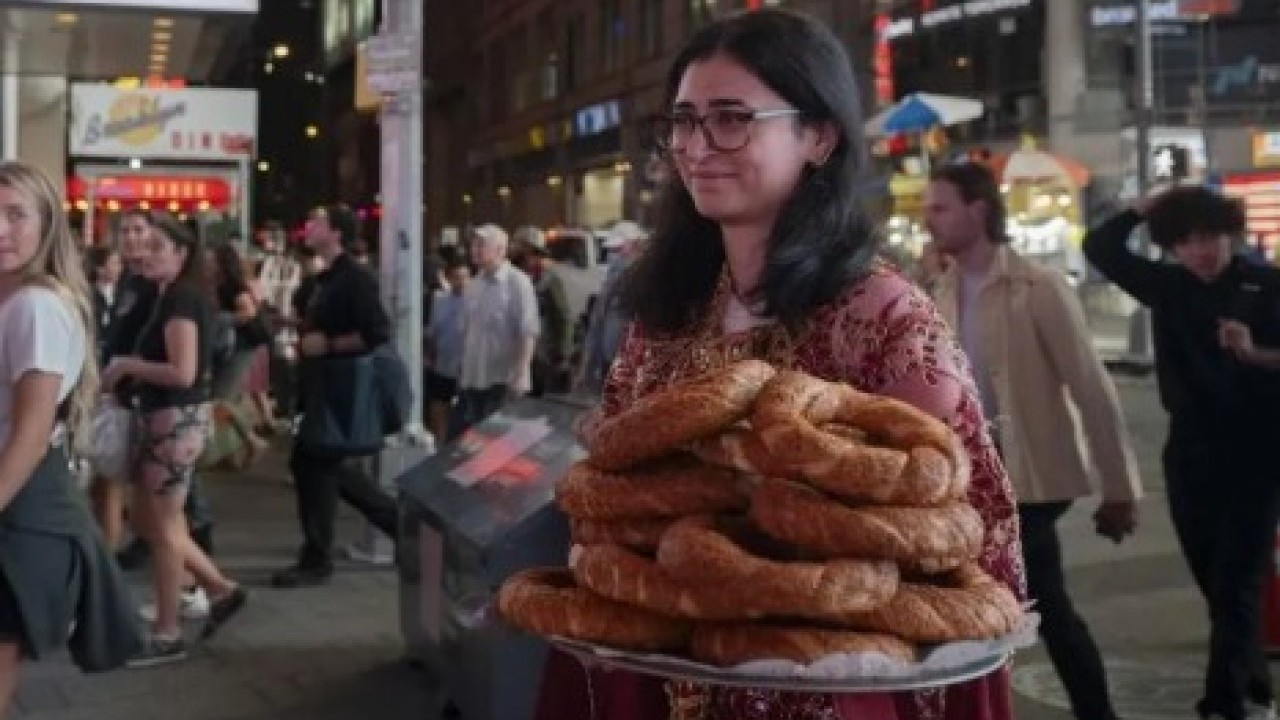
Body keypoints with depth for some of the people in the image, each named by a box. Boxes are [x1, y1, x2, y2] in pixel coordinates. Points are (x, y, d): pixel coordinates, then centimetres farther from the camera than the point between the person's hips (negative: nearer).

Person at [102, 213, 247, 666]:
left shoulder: (181, 298, -16)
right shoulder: (170, 297, 15)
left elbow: (182, 372, -25)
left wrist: (127, 365, -14)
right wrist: (129, 374, 4)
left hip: (177, 420, -10)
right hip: (160, 418, 10)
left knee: (163, 527, -1)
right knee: (148, 521, 17)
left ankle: (167, 636, 10)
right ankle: (222, 590, 25)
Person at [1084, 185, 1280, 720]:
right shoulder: (1167, 286, 3)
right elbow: (1100, 248, 2)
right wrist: (1149, 205, -2)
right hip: (1191, 451, 4)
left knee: (1236, 584, -3)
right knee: (1214, 584, 13)